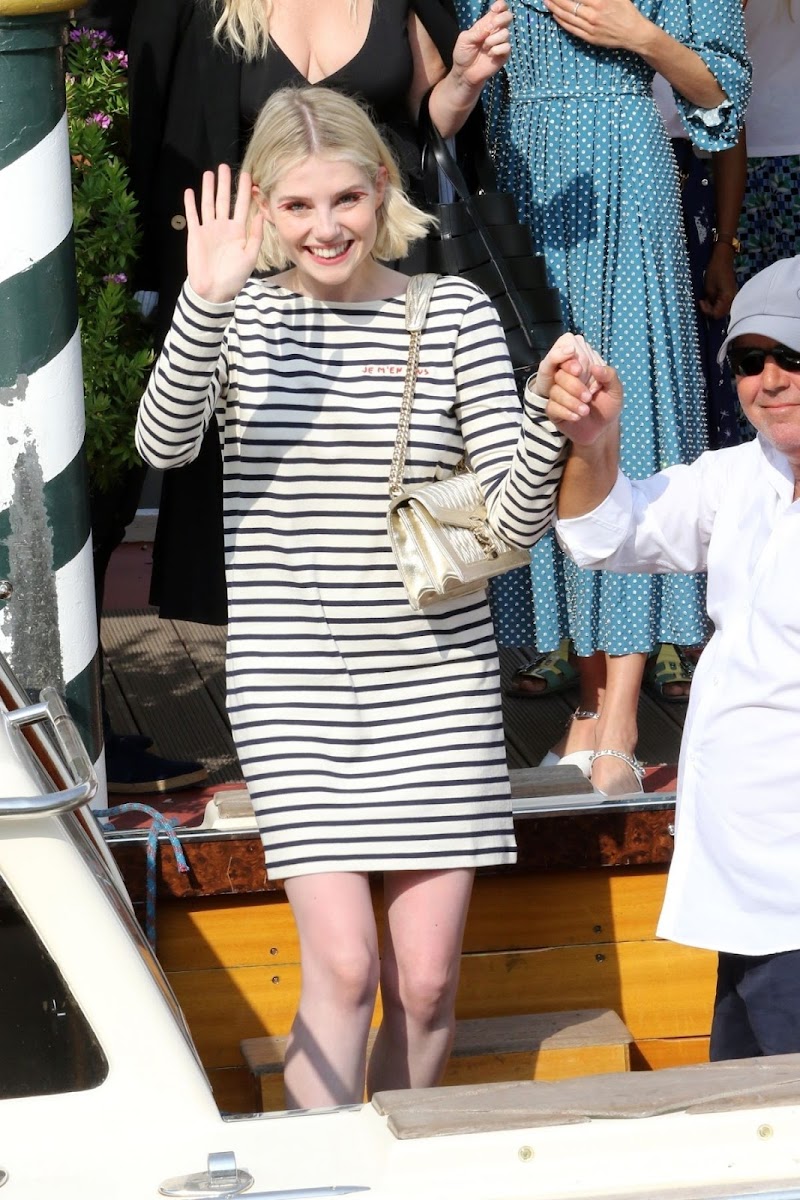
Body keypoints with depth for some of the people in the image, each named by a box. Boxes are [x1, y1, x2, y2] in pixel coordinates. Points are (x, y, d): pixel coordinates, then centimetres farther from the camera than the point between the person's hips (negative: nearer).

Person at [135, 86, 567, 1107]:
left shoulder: (455, 315, -1)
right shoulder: (241, 318, 0)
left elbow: (514, 517, -7)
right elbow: (164, 446, -20)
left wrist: (552, 424, -26)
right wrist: (205, 304, -33)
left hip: (437, 676, 1)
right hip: (292, 682, -1)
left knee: (426, 979, 4)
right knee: (344, 964, -12)